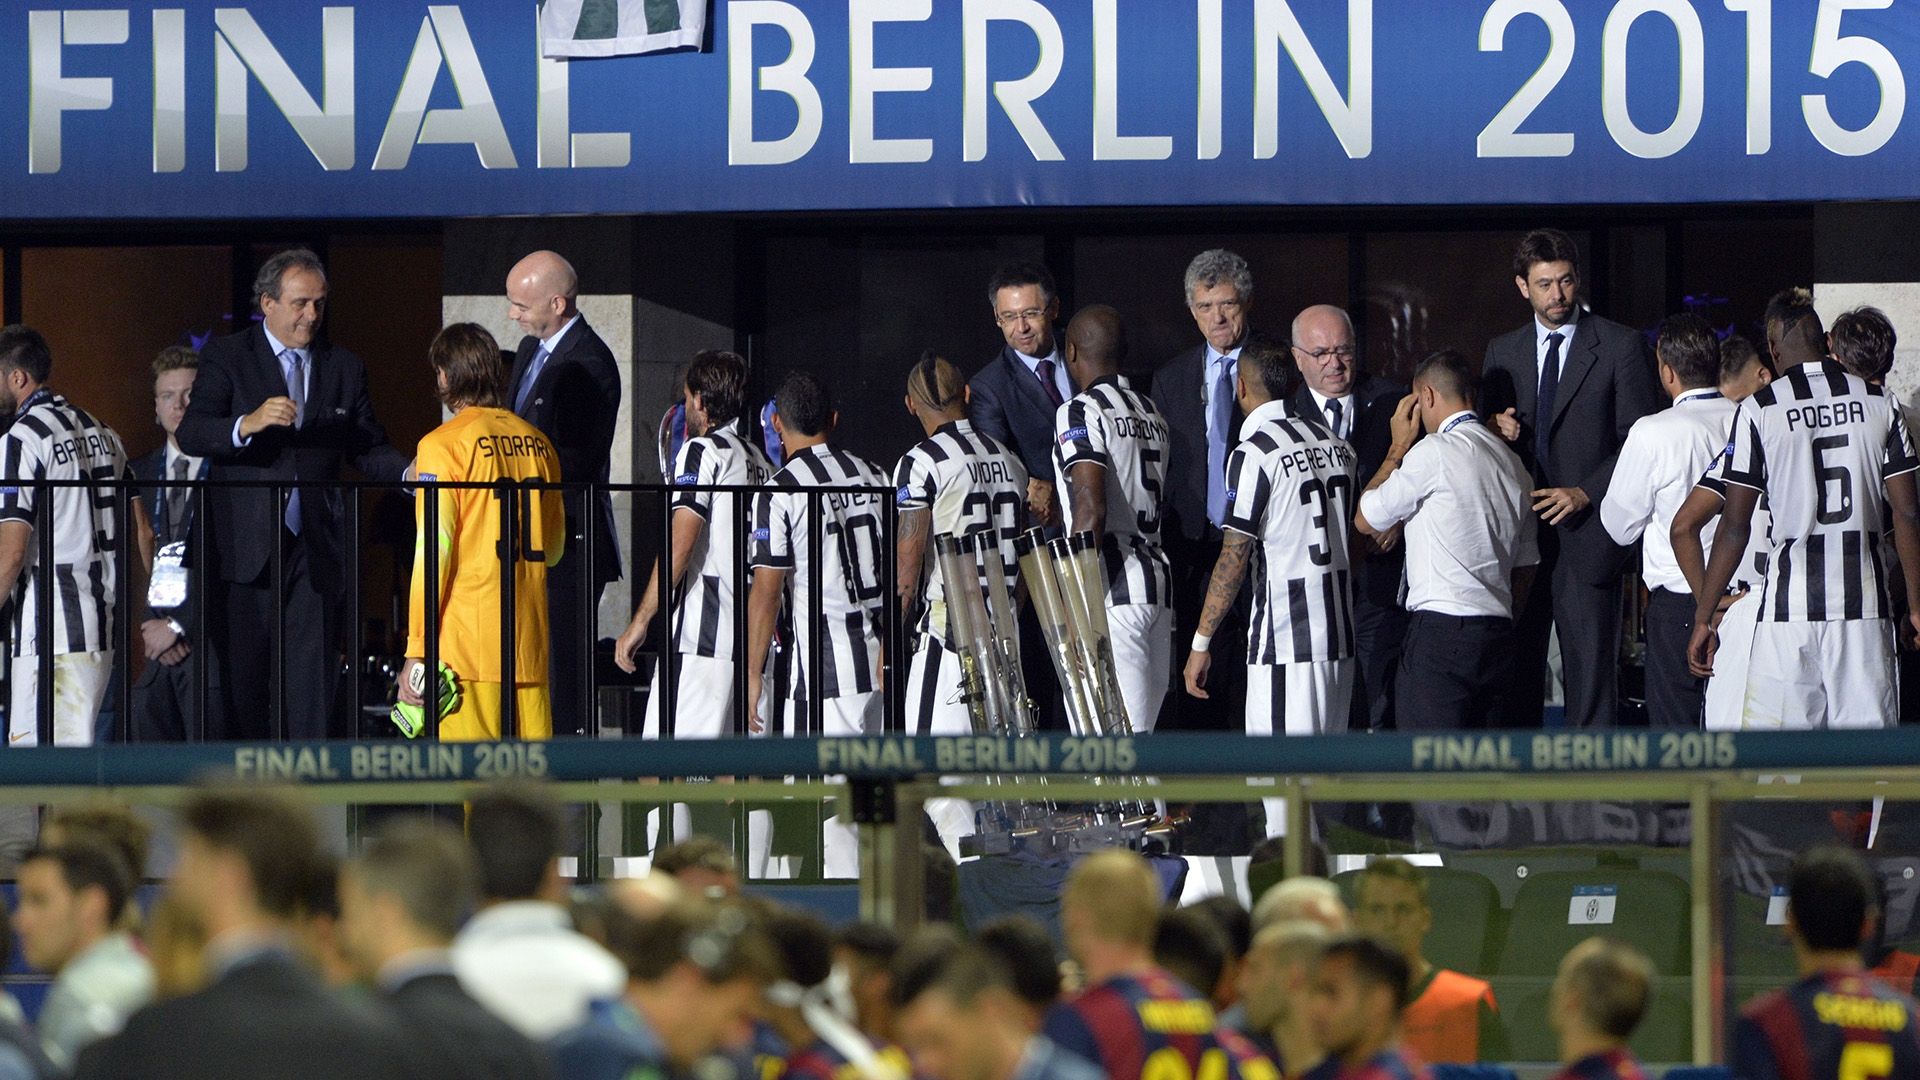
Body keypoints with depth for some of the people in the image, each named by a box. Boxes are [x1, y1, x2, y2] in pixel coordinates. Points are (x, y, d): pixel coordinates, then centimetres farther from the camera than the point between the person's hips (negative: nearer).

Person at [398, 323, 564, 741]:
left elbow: (434, 551, -10)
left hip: (467, 644, -6)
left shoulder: (444, 444, -6)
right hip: (530, 642, 6)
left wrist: (417, 651, -8)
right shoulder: (537, 443, 11)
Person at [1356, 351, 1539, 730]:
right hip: (1498, 633, 8)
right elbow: (1525, 566, 22)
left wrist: (1398, 448, 12)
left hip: (1442, 631, -8)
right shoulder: (1511, 461, 17)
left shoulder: (1434, 452, -8)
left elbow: (1365, 520, 3)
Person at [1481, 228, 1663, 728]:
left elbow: (1639, 442, -1)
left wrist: (1586, 494, -12)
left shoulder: (1621, 346, 2)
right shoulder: (1502, 352, 16)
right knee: (1516, 665, 2)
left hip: (1585, 533, -4)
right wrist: (1498, 431, -2)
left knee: (1590, 667, -6)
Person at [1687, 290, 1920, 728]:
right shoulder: (1878, 402, 5)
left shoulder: (1760, 410, -2)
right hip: (1865, 606, 3)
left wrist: (1703, 617, 3)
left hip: (1790, 607, -3)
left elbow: (1735, 525, -3)